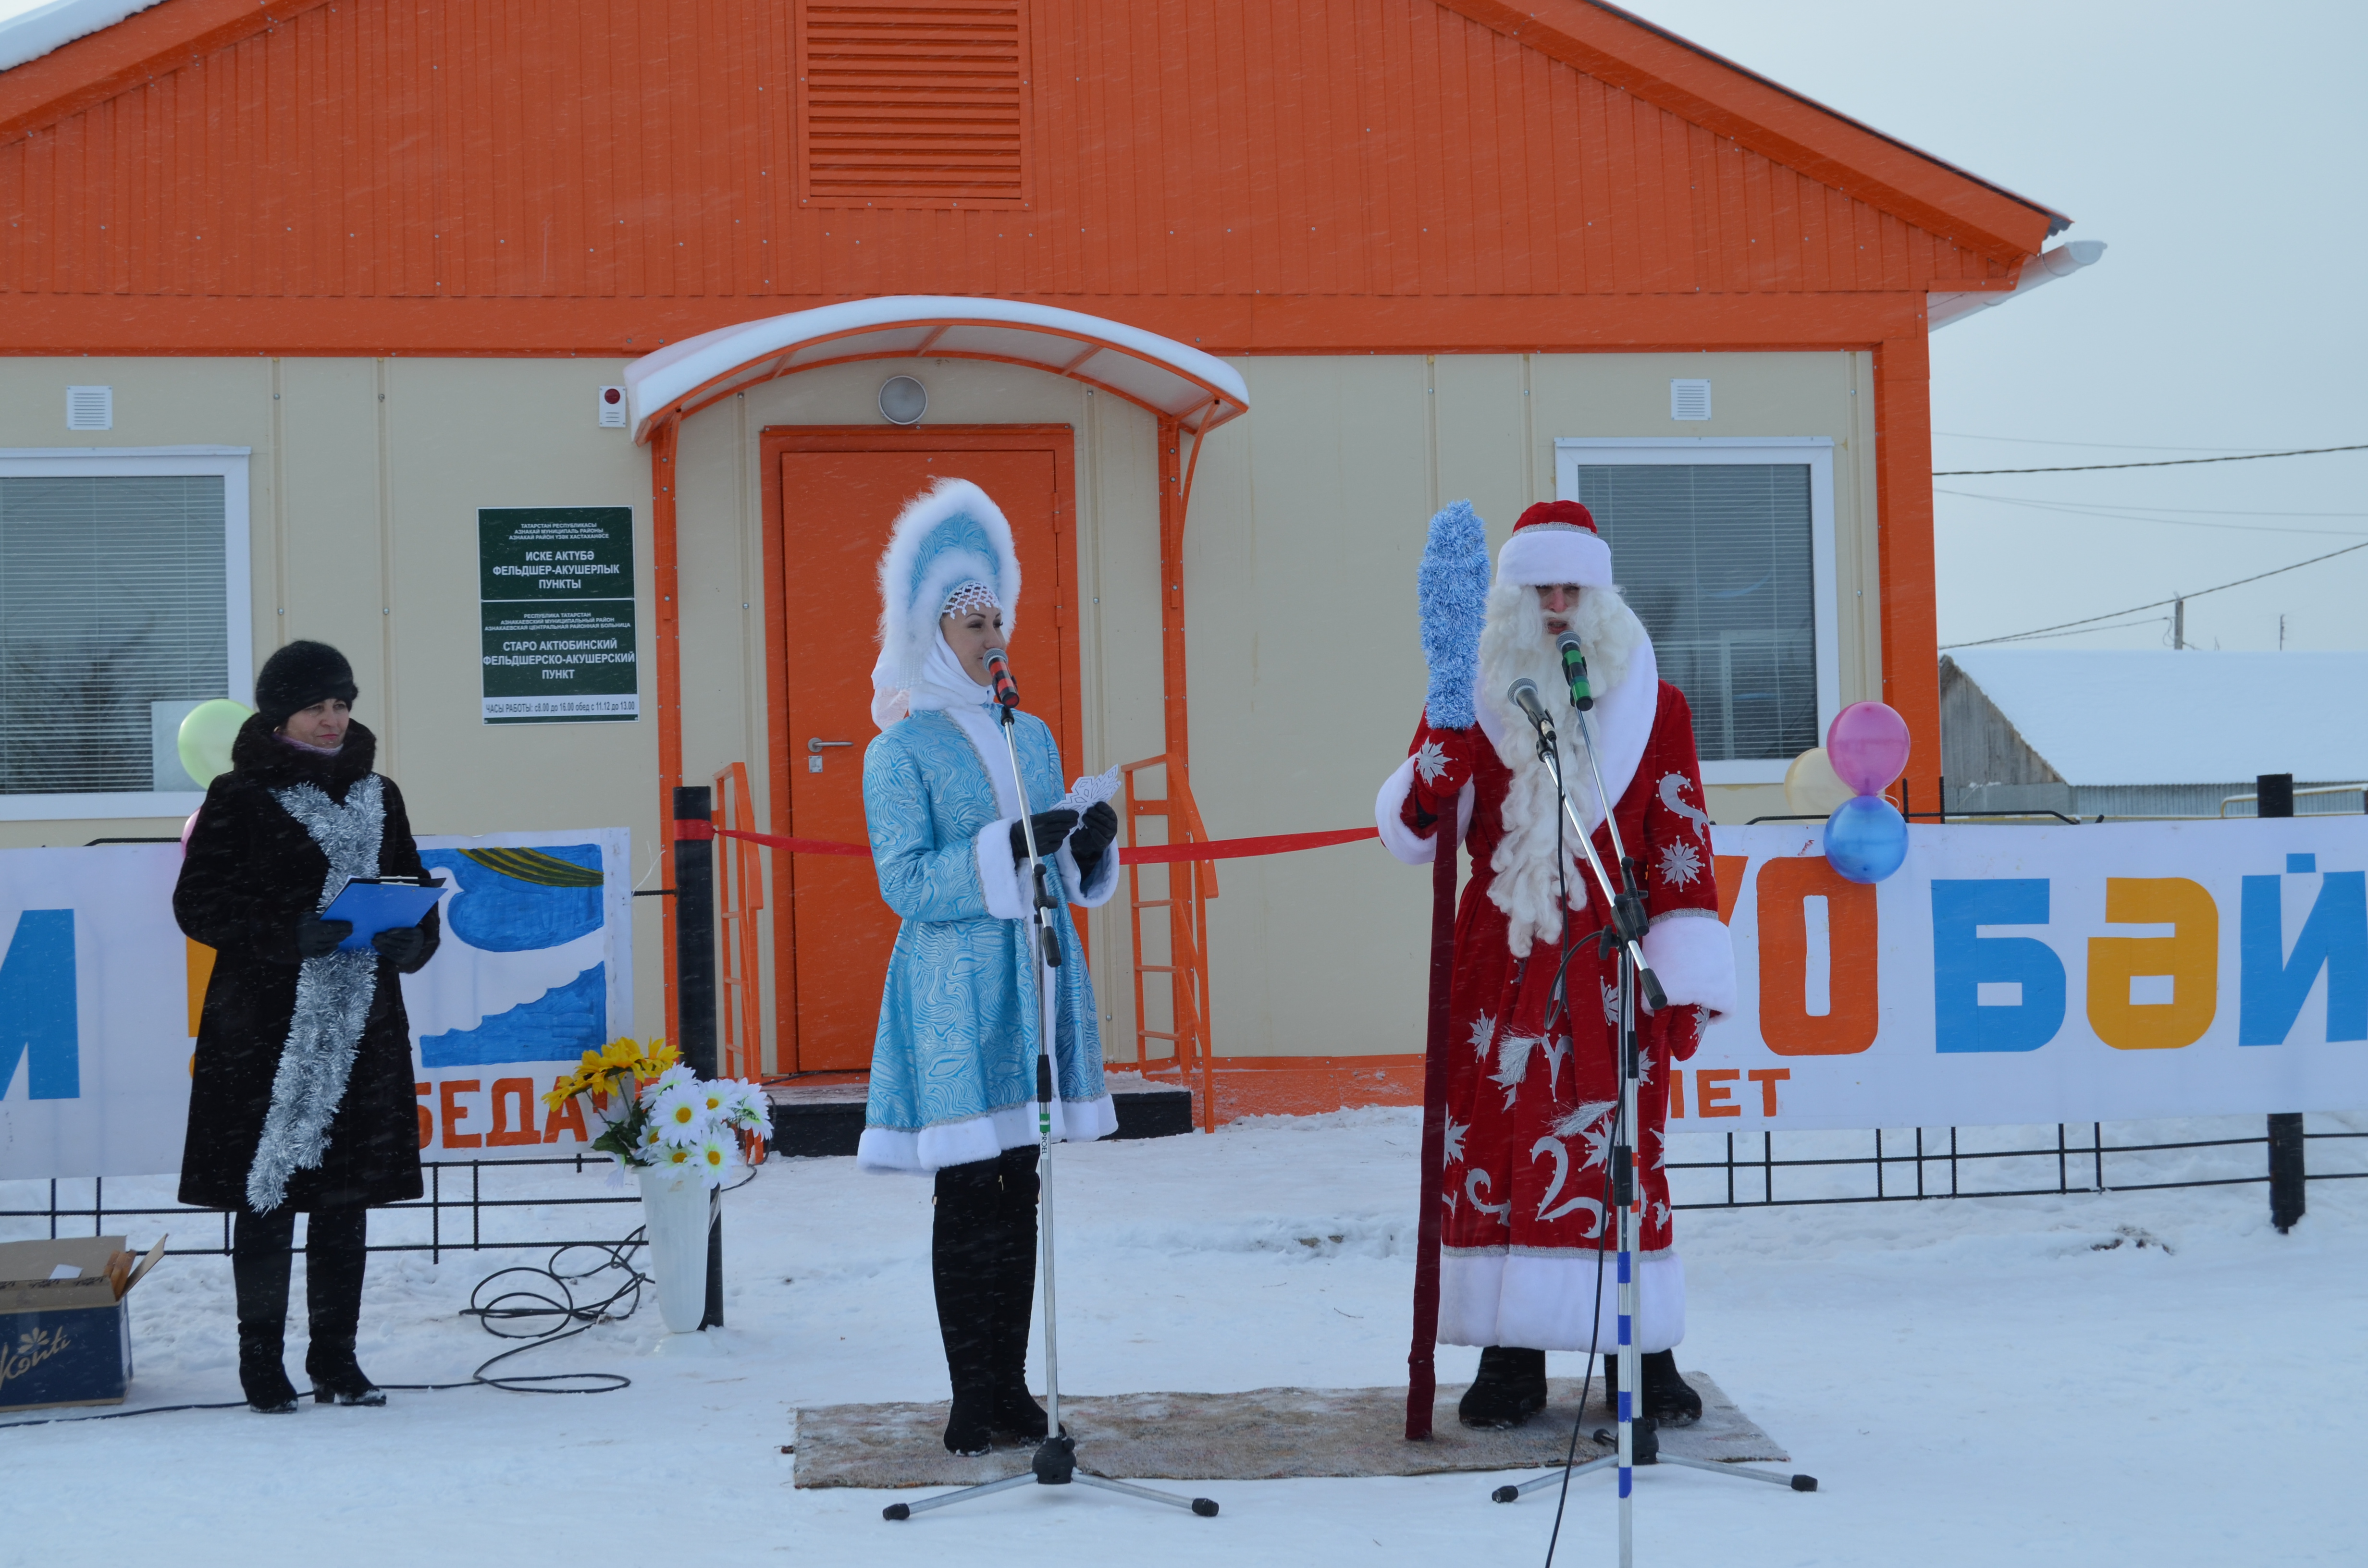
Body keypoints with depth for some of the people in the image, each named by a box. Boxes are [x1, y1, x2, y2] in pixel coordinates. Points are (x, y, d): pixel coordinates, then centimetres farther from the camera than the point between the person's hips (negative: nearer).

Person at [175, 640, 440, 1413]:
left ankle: (336, 1357, 16)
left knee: (347, 1199, 7)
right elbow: (198, 905, -7)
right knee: (267, 1192, -2)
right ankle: (262, 1357, 10)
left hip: (362, 1030, 5)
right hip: (267, 1028, -4)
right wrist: (291, 935, -20)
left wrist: (412, 939, -3)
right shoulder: (240, 798, -3)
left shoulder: (377, 796, 13)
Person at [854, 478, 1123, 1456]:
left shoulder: (1031, 737, 15)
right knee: (968, 1196, -5)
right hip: (954, 992, -6)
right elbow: (906, 882, -12)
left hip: (1034, 984, 6)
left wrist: (1092, 845, -3)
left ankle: (1011, 1387, 14)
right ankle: (973, 1400, 1)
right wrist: (1010, 847, -20)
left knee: (1019, 1194, 8)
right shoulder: (902, 750, -4)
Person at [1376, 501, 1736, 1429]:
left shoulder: (1653, 707, 7)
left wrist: (1686, 973, -2)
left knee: (1621, 1149, -1)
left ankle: (1644, 1349, 7)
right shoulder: (1473, 702, 9)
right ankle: (1511, 1356, 7)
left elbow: (1682, 845, 4)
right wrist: (1443, 752, -17)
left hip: (1611, 968, -1)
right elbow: (1410, 833, 3)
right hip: (1499, 968, 1)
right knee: (1492, 1144, -1)